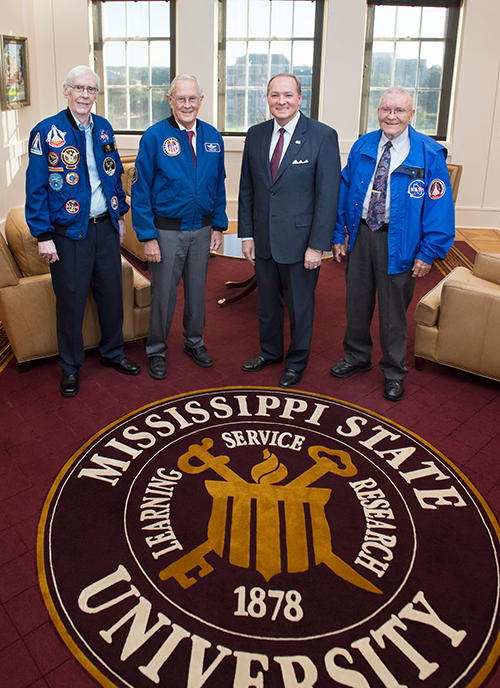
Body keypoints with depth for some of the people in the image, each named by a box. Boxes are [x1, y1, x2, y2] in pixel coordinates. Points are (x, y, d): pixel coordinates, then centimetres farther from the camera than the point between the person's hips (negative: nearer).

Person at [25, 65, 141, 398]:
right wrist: (43, 236, -12)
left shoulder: (104, 128, 7)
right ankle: (71, 367, 23)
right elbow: (36, 188, -8)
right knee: (71, 300, 6)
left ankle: (113, 352, 34)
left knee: (112, 293, 13)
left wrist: (119, 216, 15)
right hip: (69, 232, -4)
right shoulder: (47, 132, -8)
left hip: (106, 227, 5)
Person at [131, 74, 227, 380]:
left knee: (197, 289, 16)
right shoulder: (154, 137, -9)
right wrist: (147, 236, -13)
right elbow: (141, 190, -9)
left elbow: (218, 184, 11)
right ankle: (157, 351, 23)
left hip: (202, 229, 4)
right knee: (163, 293, 5)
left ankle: (194, 342, 35)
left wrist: (218, 226, 5)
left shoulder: (213, 137, 4)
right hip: (167, 231, -4)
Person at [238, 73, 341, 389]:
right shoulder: (256, 135, 4)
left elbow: (328, 195, -13)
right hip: (263, 239, 4)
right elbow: (246, 189, 9)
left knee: (299, 304, 10)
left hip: (299, 241, -4)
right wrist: (246, 234, 4)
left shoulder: (323, 136, -10)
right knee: (267, 300, 19)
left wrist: (317, 245, -16)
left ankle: (297, 362, 30)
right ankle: (270, 351, 40)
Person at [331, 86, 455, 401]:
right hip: (360, 234, 4)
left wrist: (428, 253, -12)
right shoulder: (362, 147, 4)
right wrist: (338, 235, 5)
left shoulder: (430, 154, -8)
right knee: (357, 301, 15)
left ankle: (394, 372, 26)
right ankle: (357, 357, 37)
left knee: (394, 310, 8)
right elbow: (344, 190, 9)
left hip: (398, 242, -4)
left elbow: (440, 206, -8)